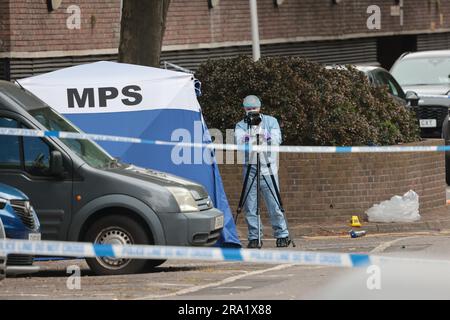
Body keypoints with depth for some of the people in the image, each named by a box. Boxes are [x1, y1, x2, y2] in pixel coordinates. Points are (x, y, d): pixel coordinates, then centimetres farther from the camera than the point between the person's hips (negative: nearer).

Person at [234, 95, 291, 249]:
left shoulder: (271, 121, 6)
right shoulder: (241, 125, 7)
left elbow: (277, 140, -7)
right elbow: (238, 142, -11)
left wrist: (267, 138, -28)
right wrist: (246, 138, -33)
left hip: (268, 168, -1)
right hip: (249, 168, 1)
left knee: (274, 204, -4)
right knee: (250, 206, -1)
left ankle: (282, 235, 4)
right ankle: (254, 237, 6)